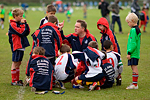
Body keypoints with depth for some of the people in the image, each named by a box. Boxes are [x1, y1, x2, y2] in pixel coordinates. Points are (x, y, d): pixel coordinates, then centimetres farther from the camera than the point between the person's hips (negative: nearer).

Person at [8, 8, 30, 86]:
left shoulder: (19, 23, 14)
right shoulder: (13, 24, -13)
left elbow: (27, 32, 10)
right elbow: (21, 32, -22)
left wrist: (25, 24, 0)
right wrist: (23, 24, -14)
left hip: (21, 46, 9)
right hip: (16, 46, -9)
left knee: (18, 63, 13)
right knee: (15, 63, -3)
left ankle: (17, 79, 20)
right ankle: (14, 81, 2)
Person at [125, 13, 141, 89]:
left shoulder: (133, 30, -17)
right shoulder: (137, 29, 14)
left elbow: (133, 43, -21)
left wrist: (129, 53, -19)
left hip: (133, 53, -10)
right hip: (135, 53, 10)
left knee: (134, 67, -7)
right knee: (133, 67, 12)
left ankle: (135, 84, -6)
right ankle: (134, 83, 17)